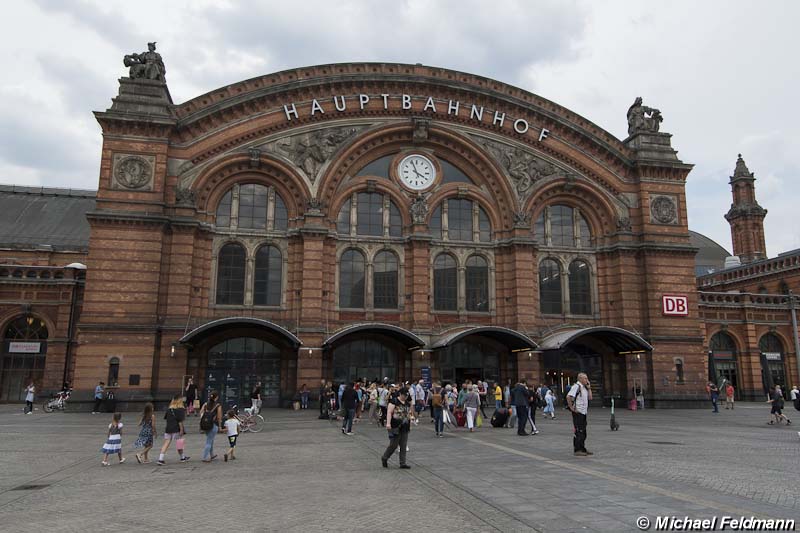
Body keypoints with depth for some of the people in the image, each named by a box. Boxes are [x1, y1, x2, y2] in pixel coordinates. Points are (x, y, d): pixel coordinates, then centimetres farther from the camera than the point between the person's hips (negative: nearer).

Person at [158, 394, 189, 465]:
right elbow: (180, 420, -15)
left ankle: (160, 459, -7)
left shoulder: (169, 408, 9)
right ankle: (182, 457, 27)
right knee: (179, 443, 11)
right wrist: (181, 429, -12)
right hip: (176, 429, -5)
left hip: (168, 428, 5)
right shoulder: (180, 409, -10)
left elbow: (166, 418, 14)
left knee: (166, 443, 4)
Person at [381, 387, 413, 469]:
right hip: (395, 427, -7)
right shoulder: (394, 402, -9)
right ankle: (384, 458, 20)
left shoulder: (408, 403, 13)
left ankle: (403, 463, 11)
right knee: (393, 445, -3)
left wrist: (411, 416, 11)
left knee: (403, 446, 5)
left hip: (405, 428, 7)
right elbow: (389, 412, -16)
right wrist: (388, 423, -24)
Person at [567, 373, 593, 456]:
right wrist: (571, 408, -19)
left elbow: (590, 397, 14)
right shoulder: (576, 386, -14)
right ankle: (577, 450, -2)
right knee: (579, 431, -7)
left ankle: (582, 449, 21)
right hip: (578, 412, -10)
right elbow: (568, 397, -24)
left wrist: (589, 388, 8)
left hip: (583, 412, 10)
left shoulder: (584, 387, 17)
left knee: (583, 432, 13)